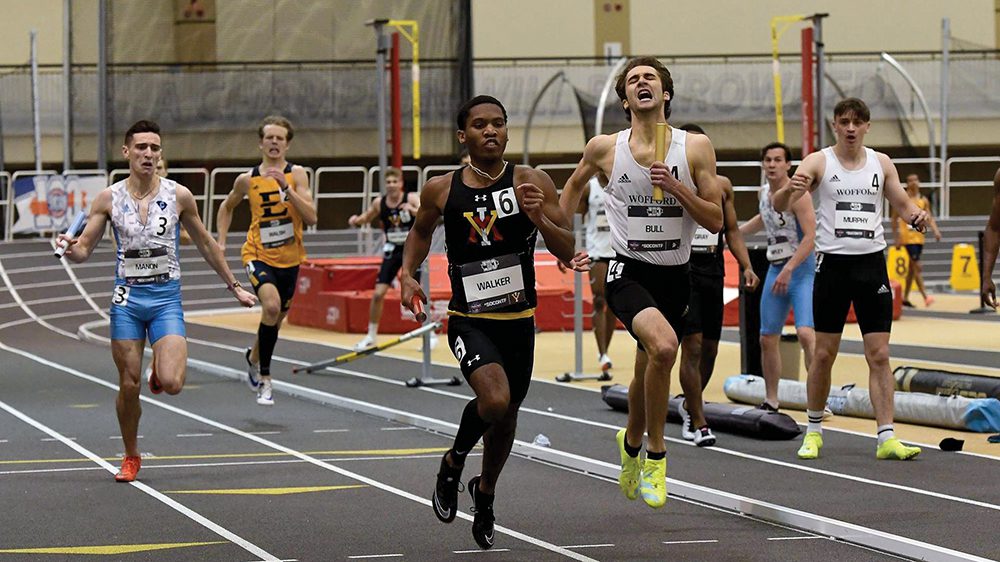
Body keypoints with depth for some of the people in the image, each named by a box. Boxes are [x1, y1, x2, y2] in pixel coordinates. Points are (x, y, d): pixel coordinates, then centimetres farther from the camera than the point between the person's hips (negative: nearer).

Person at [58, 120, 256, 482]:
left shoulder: (178, 196, -1)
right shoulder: (109, 199, -1)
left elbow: (205, 244, 12)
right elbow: (84, 250, 3)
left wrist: (234, 286, 16)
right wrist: (70, 249, -22)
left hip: (166, 297, -1)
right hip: (127, 298, 1)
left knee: (171, 384, -18)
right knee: (129, 385, 2)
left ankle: (160, 371, 21)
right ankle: (131, 458, 22)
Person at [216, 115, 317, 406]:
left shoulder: (297, 174, -6)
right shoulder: (247, 179, -2)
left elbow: (311, 218, -17)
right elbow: (227, 207, 18)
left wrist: (286, 187, -26)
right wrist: (221, 242, 8)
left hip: (289, 259, 2)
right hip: (258, 254, -2)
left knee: (276, 317, 17)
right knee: (271, 306, -28)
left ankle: (254, 356, 51)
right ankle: (264, 378, -17)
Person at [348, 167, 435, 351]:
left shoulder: (412, 198, -15)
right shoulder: (379, 203, -4)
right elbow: (366, 218, 15)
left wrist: (413, 210, -49)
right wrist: (356, 220, -7)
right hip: (392, 251, 3)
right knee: (378, 294, -3)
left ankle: (430, 334, 9)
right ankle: (371, 337, 12)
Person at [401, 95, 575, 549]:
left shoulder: (531, 184, -6)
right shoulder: (441, 190, -3)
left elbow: (568, 253, -7)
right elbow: (421, 231, 18)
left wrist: (540, 219, -24)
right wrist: (407, 274, 2)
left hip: (519, 321, 2)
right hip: (469, 320, -2)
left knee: (506, 413, 17)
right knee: (494, 400, -27)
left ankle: (486, 492, 46)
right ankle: (454, 460, 4)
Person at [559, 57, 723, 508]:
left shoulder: (695, 148, -3)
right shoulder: (604, 148, -2)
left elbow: (716, 221, -2)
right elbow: (574, 186, 19)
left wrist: (676, 187, -16)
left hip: (674, 276, 3)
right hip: (628, 272, -3)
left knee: (648, 372, 17)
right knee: (663, 347, -30)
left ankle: (631, 444, 48)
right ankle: (655, 454, -13)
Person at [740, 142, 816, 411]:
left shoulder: (797, 195, -14)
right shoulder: (764, 193, 10)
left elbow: (810, 237, -22)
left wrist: (789, 270, -27)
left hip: (802, 270, -8)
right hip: (775, 271, 8)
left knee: (806, 333, -23)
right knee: (767, 339, 10)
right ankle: (771, 401, 22)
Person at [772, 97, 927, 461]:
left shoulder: (881, 164, 7)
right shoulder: (818, 162, -2)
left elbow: (903, 204, 15)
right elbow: (778, 206, -9)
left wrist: (916, 216, -8)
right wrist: (789, 189, -32)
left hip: (871, 263, 2)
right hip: (833, 263, -2)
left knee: (879, 355, -3)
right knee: (824, 353, 2)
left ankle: (887, 438, -4)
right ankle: (813, 431, 18)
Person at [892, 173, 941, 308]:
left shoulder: (924, 200, 10)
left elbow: (929, 217, 6)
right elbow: (894, 219, 2)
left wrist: (935, 230, -13)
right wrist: (897, 238, -1)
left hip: (919, 237, 6)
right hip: (908, 237, -6)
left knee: (912, 268, 12)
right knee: (917, 265, -16)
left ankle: (905, 297, 21)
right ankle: (925, 296, -22)